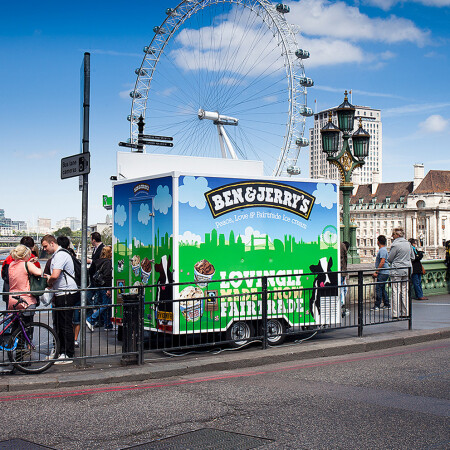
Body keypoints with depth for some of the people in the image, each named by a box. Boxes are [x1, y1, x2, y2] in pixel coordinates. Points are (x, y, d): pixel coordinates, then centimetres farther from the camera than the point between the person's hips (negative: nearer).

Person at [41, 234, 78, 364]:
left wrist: (49, 282, -5)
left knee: (66, 325, -5)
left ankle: (68, 355, 1)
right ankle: (60, 352, 22)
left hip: (67, 294, -10)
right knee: (58, 325, 14)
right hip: (60, 295, 11)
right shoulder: (55, 256, 19)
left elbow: (55, 276, -25)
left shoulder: (61, 255, -15)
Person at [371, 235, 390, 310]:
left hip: (382, 273, -10)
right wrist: (376, 272, 21)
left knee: (378, 288, -8)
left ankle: (377, 306, -7)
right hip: (383, 273, 10)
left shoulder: (382, 250, -15)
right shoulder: (382, 249, 17)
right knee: (382, 289, 14)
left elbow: (382, 262, -22)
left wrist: (376, 272, -19)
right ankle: (386, 305, 18)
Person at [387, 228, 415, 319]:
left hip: (396, 271, -6)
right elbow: (412, 257, 16)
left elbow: (389, 259, -7)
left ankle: (395, 314, -4)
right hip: (407, 270, 6)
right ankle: (405, 313, 14)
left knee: (396, 292, -3)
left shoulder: (395, 245, -13)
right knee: (405, 291, 11)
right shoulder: (408, 244, 6)